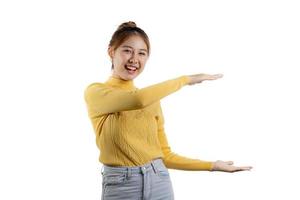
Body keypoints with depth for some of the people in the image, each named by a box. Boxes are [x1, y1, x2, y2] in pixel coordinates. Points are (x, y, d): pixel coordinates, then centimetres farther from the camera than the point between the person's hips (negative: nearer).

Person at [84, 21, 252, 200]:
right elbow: (138, 100, -25)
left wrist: (212, 165, 6)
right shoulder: (95, 92, -6)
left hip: (160, 184, 4)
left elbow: (165, 155, 12)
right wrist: (185, 79, -15)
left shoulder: (153, 100, 10)